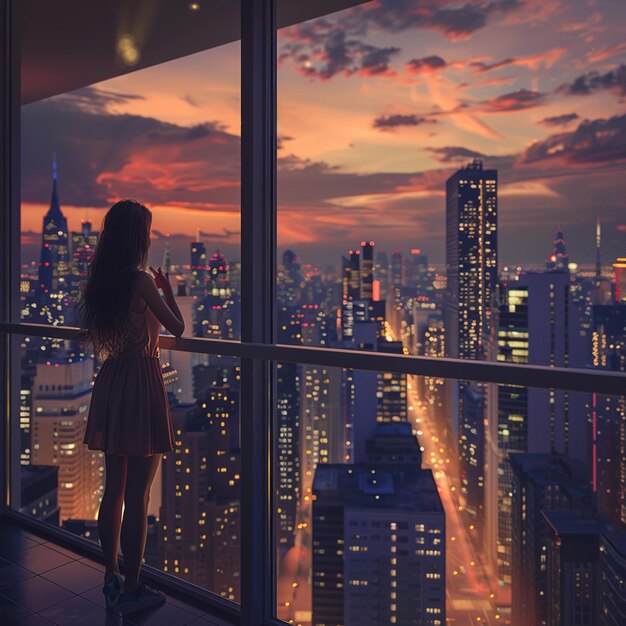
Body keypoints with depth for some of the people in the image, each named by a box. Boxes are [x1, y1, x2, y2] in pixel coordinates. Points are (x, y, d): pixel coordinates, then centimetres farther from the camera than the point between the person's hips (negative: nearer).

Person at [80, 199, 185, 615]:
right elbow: (178, 327, -9)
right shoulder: (140, 280, -15)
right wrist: (167, 288, 6)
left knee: (114, 488, 17)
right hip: (141, 382, -8)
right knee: (137, 496, 2)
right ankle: (131, 590, 14)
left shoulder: (102, 280, 7)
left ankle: (111, 580, 30)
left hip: (111, 379, 8)